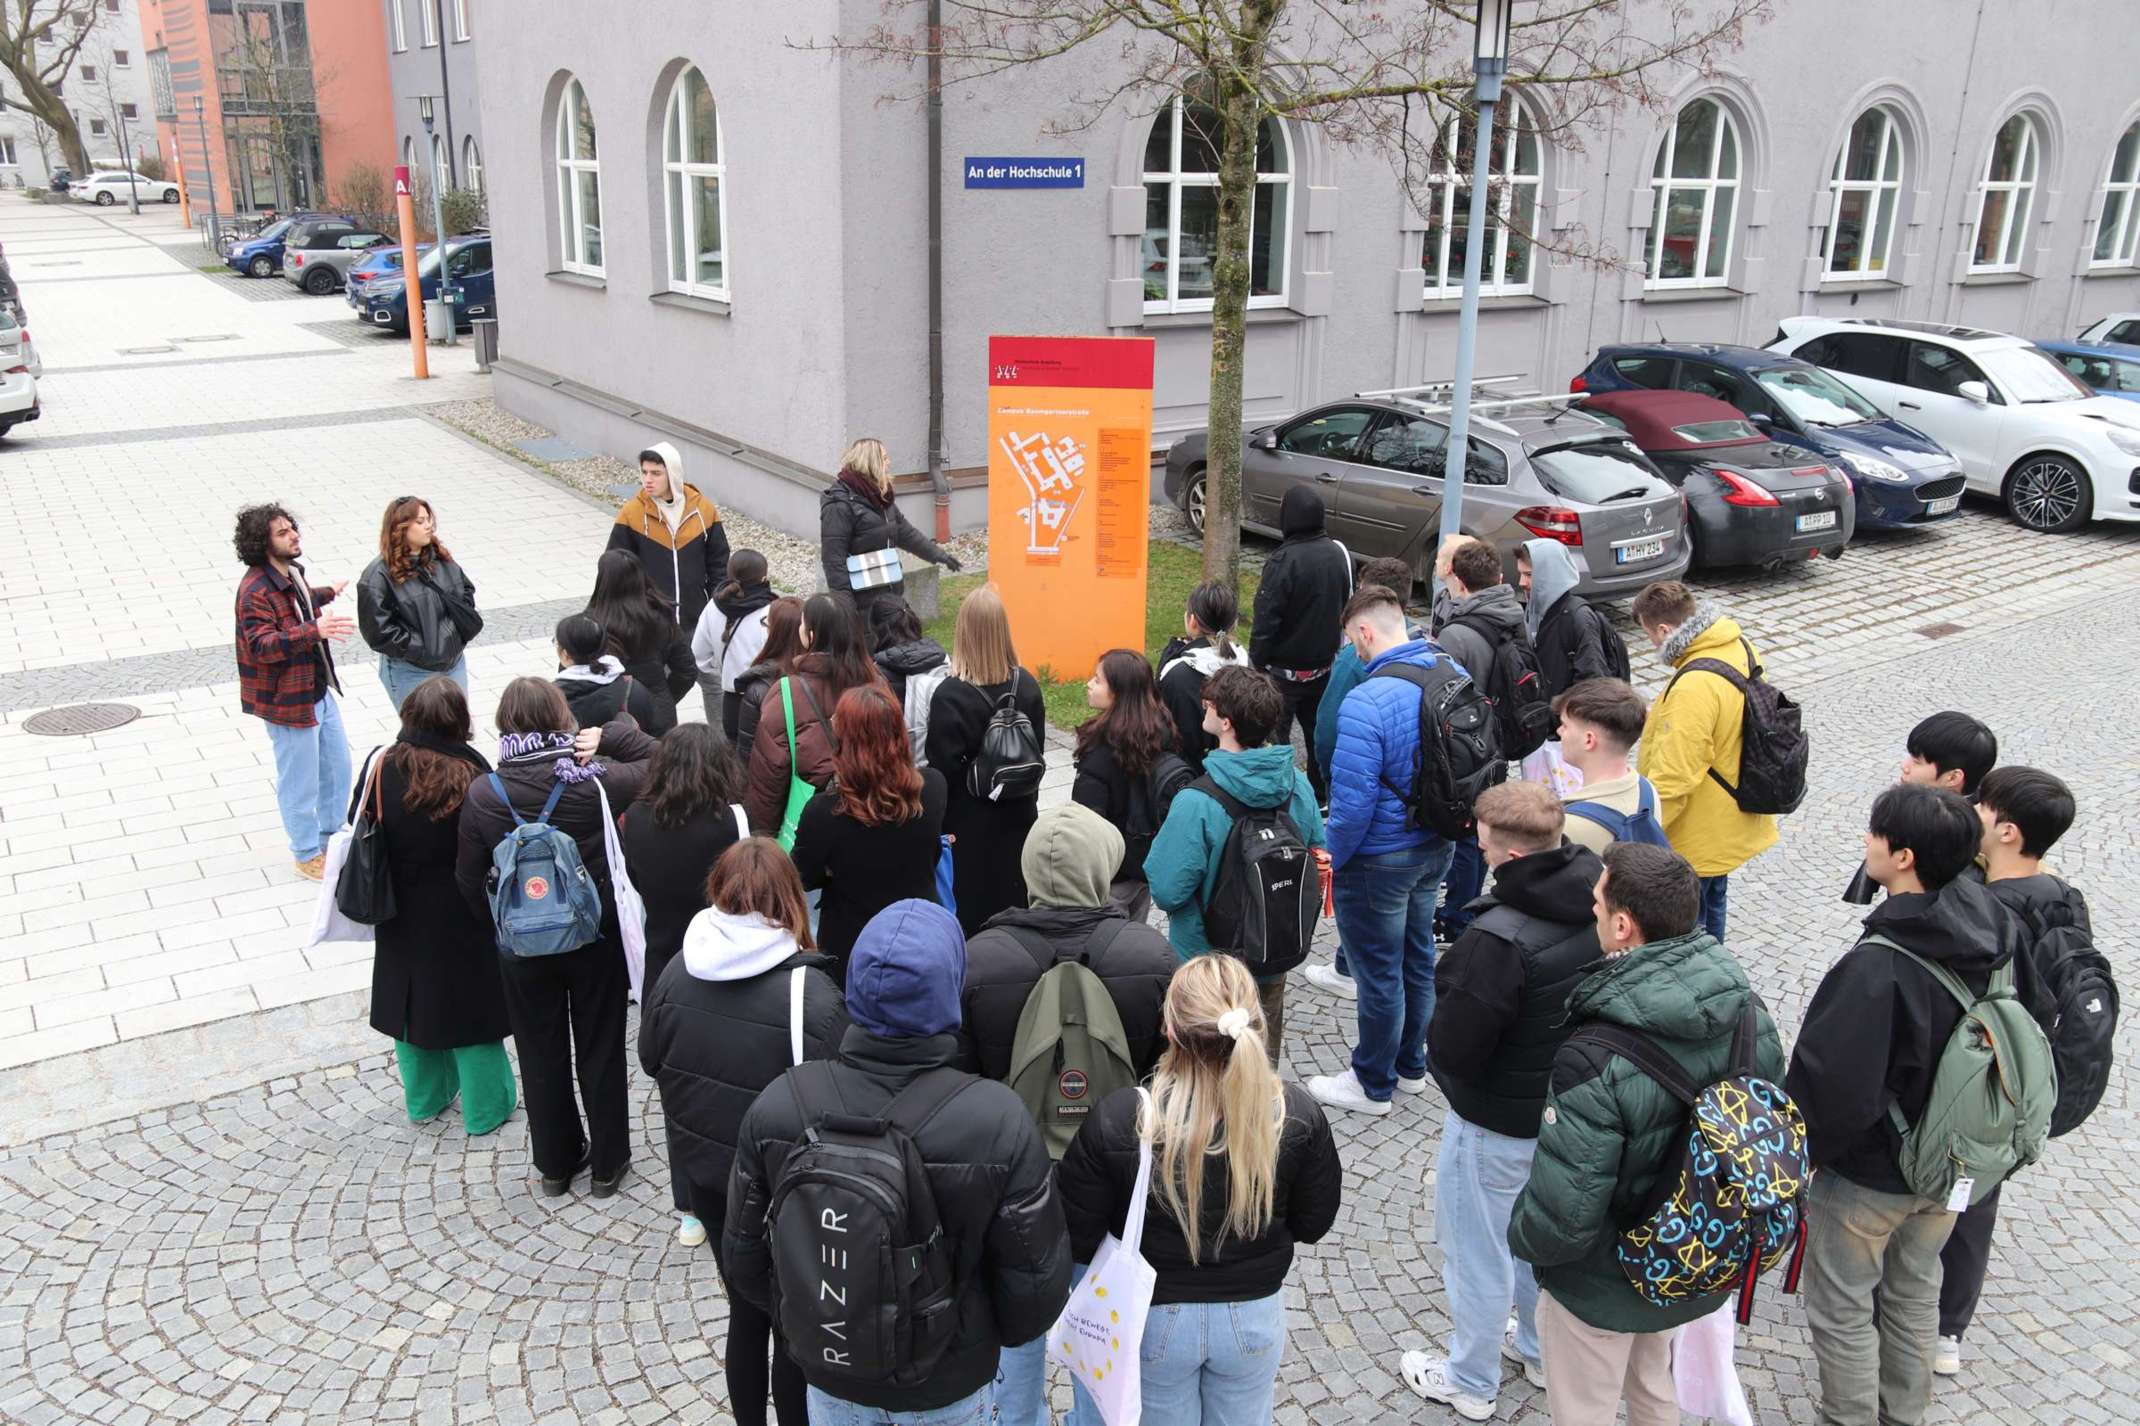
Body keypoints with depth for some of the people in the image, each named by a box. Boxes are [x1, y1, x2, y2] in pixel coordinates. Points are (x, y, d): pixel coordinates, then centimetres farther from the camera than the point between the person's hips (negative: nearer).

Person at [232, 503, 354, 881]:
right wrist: (314, 630, -47)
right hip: (288, 701, -9)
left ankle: (330, 837, 39)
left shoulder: (292, 573, 5)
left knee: (337, 768, 20)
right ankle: (308, 855, 22)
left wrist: (326, 593, 47)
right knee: (301, 781, 5)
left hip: (320, 689, 9)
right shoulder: (255, 591, -25)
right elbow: (262, 645, -35)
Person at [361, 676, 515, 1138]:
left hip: (402, 916, 4)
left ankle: (424, 1099, 39)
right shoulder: (471, 775, -23)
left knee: (414, 999, 22)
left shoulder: (382, 767, -13)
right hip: (462, 918, -3)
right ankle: (485, 1108, 25)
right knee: (469, 1005, 12)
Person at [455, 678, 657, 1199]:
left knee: (541, 1053, 19)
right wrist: (608, 735, -12)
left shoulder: (482, 794, -14)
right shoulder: (594, 780, -20)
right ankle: (607, 1162, 29)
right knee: (600, 1048, 16)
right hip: (595, 937, -1)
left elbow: (470, 877, -4)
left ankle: (555, 1162, 34)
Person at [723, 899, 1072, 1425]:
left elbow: (745, 1255, -6)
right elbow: (1037, 1283, -17)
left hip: (830, 1380, 2)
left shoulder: (775, 1109, -21)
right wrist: (1003, 1332, 5)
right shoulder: (999, 1121, -28)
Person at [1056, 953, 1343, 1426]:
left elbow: (1077, 1241, -17)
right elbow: (1312, 1223, -7)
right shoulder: (1297, 1116, -23)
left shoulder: (1115, 1120, -29)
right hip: (1254, 1314, 2)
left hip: (1154, 1317, -1)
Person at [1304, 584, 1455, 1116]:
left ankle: (1373, 1085, 26)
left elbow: (1353, 801, -26)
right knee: (1417, 957, 23)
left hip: (1380, 860, -8)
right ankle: (1410, 1064, 42)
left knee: (1378, 972, 9)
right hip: (1436, 847, 8)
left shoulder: (1367, 700, -28)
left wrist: (1331, 861, -10)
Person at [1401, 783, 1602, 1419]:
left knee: (1477, 1252, 15)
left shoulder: (1498, 939, -35)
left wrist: (1445, 1003, -8)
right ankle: (1543, 1352, 49)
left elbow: (1452, 1049, -26)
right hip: (1571, 1109, 7)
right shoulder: (1597, 905, -12)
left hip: (1497, 1124, -7)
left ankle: (1470, 1384, 35)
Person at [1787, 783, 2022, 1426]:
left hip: (1867, 1176, -7)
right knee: (1915, 1291, 28)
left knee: (1840, 1309, 15)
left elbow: (1834, 1087, -30)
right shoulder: (1998, 938, -11)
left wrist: (1802, 1152, -11)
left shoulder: (1877, 968, -34)